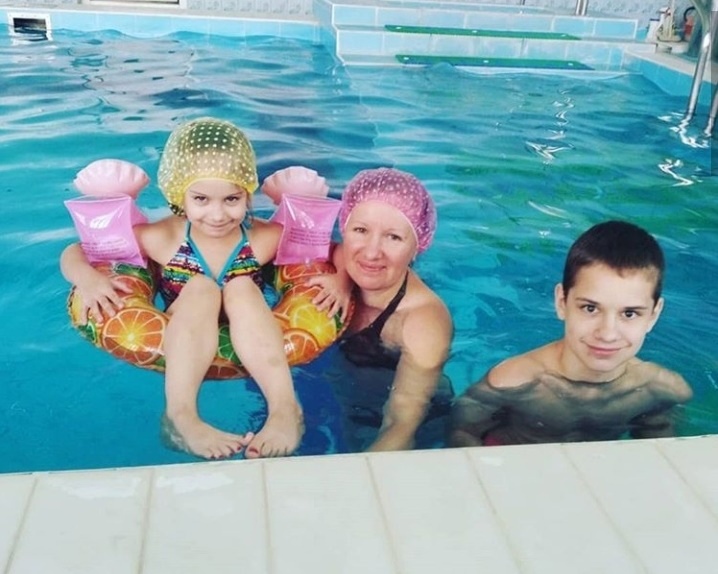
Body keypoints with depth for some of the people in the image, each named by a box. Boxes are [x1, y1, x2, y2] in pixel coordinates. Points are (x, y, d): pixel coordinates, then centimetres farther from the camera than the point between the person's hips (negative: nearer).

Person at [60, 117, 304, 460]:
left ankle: (286, 408, -42)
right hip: (178, 349, 0)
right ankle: (180, 415, -43)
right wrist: (88, 278, -24)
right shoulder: (160, 238, -11)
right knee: (201, 288, -27)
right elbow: (74, 252, -2)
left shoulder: (267, 238, -11)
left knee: (241, 287, -27)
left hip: (251, 350, 0)